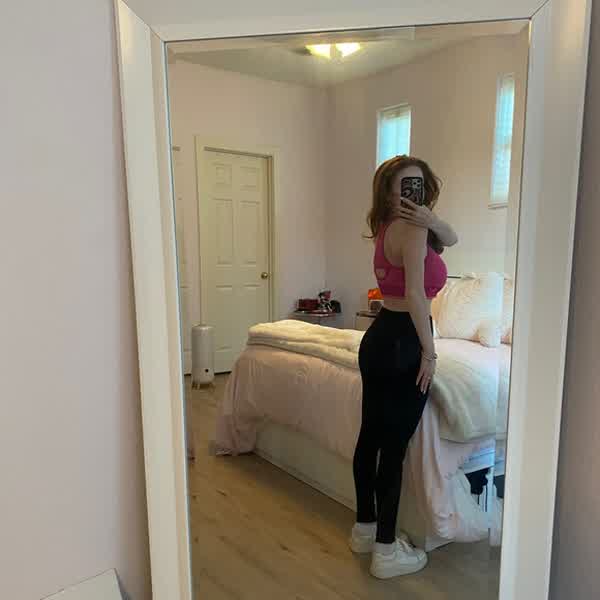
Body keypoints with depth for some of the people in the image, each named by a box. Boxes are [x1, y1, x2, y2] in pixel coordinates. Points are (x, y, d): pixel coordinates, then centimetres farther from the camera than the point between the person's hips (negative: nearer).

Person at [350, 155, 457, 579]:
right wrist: (429, 351, -14)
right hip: (403, 343, -10)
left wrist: (431, 219, -6)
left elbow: (451, 239, 15)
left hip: (379, 337, 10)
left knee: (371, 436, 15)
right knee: (394, 445, 0)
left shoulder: (390, 225, 13)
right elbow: (416, 295, -21)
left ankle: (365, 528, 32)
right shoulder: (411, 228, -15)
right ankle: (386, 551, 14)